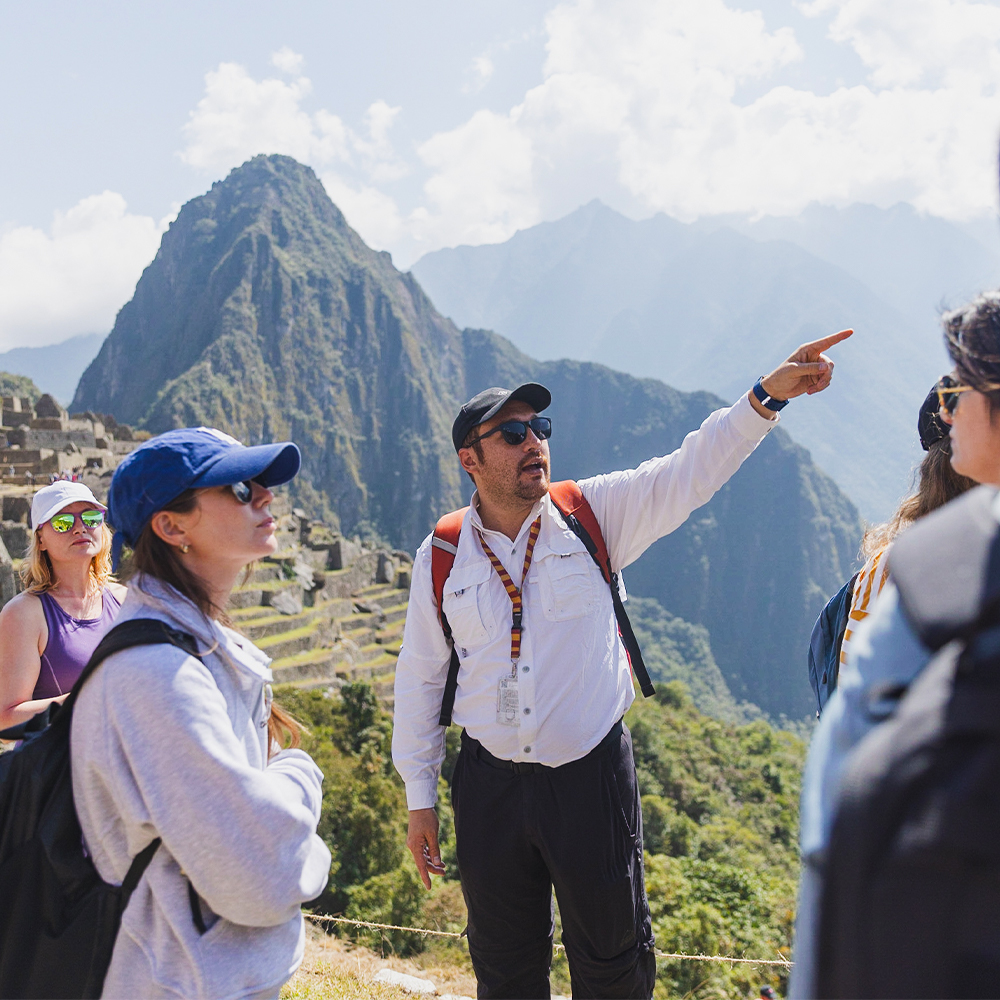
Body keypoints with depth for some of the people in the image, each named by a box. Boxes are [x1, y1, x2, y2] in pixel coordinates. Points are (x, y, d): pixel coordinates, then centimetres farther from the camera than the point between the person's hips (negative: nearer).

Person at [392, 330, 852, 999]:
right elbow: (420, 676, 5)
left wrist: (768, 395, -28)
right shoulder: (441, 559, -2)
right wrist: (420, 797, 6)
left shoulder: (595, 516, -3)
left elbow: (689, 473, -14)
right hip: (491, 786, 1)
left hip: (593, 777, -1)